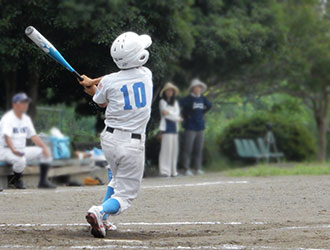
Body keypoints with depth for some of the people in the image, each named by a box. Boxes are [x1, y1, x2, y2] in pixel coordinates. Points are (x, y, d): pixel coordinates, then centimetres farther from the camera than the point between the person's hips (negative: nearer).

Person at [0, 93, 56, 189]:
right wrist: (13, 150, -48)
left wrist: (44, 147, -8)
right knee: (20, 160, -39)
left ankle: (43, 181, 1)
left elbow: (33, 136, 10)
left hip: (21, 150, 8)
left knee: (45, 153, -3)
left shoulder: (26, 119, 12)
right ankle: (16, 180, -9)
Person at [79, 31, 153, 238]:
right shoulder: (146, 75, -4)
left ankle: (103, 220, 21)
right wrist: (94, 82, 13)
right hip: (133, 144, -3)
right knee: (125, 196, 1)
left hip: (109, 138, 3)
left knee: (117, 179, 30)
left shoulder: (109, 82, -7)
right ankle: (100, 212, -27)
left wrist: (92, 84, 30)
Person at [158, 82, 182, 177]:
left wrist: (169, 113, -10)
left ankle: (173, 170, 9)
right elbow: (165, 114, -6)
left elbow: (177, 113, 6)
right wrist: (177, 118, -2)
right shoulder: (162, 102, 2)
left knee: (174, 148, 4)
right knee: (166, 147, -12)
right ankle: (164, 170, -12)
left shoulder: (175, 102, 19)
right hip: (166, 127, -6)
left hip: (174, 127, 6)